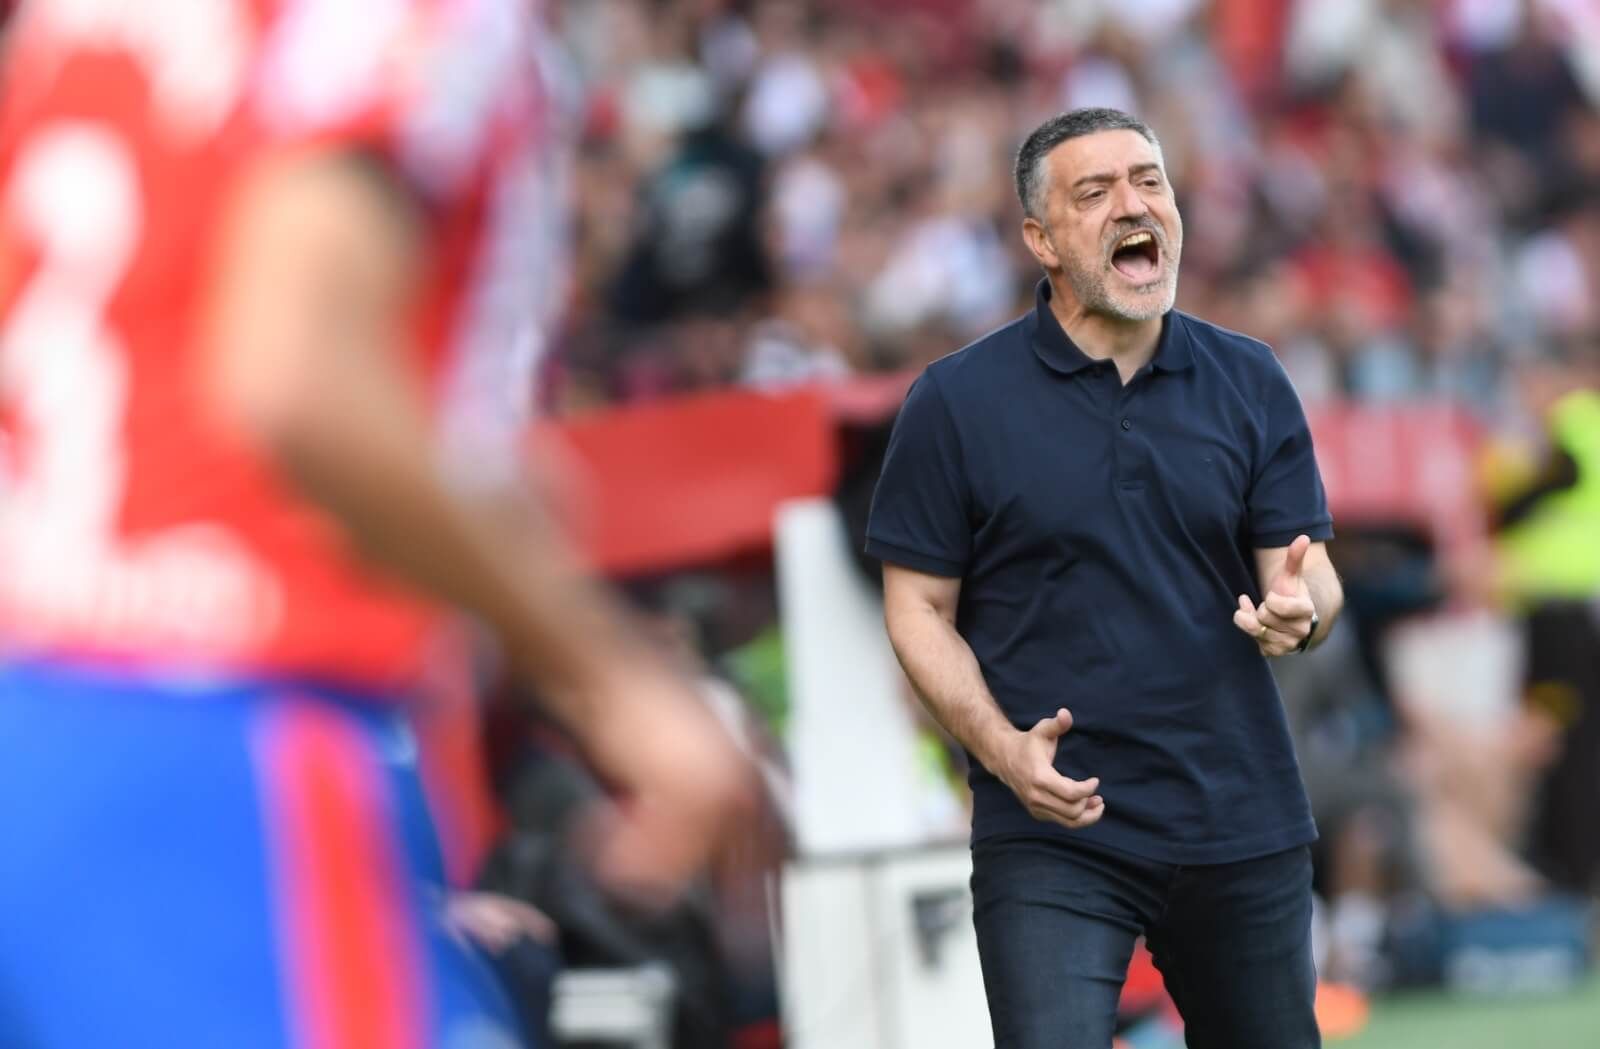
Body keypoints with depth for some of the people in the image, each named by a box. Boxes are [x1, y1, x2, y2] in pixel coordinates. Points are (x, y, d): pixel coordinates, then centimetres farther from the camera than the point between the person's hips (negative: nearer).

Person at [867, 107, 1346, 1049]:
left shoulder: (1250, 382, 4)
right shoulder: (958, 402, -4)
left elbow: (1306, 574, 4)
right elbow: (920, 610, -2)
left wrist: (1301, 609, -21)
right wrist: (1002, 749, -17)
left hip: (1243, 825, 3)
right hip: (1053, 830, -3)